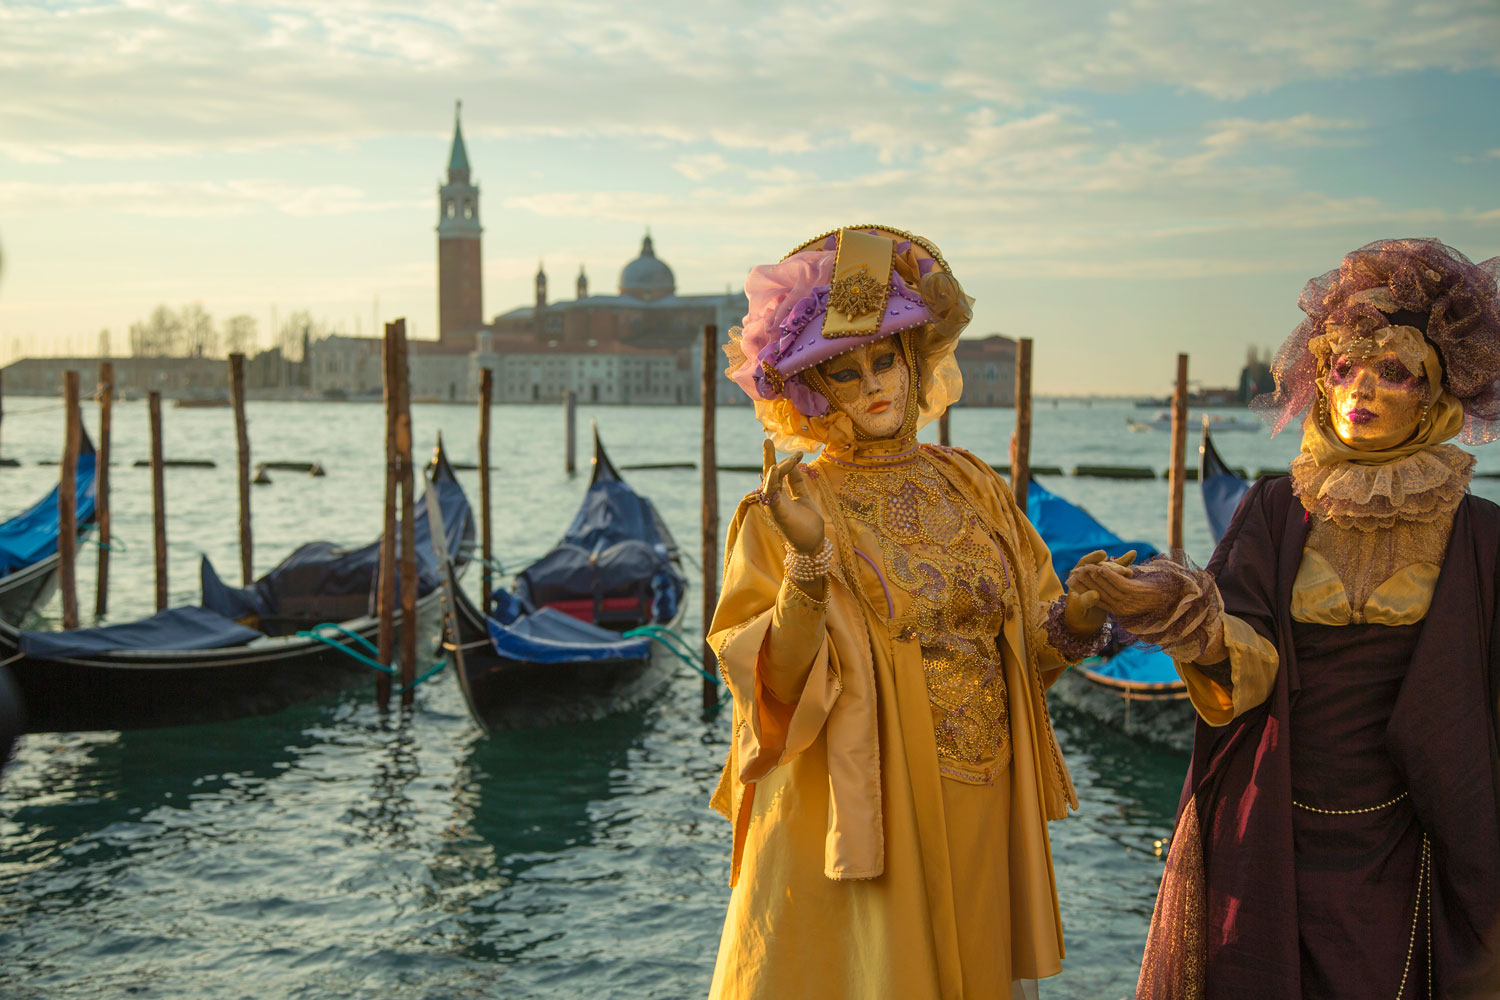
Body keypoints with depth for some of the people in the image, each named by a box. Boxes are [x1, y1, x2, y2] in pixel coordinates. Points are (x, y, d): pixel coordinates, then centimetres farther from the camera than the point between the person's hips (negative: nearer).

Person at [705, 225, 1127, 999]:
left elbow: (1034, 649, 7)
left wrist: (1078, 619, -14)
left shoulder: (972, 488, 7)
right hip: (856, 820, -4)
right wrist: (807, 570, -29)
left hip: (978, 816, 4)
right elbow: (776, 686, -14)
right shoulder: (790, 509, -6)